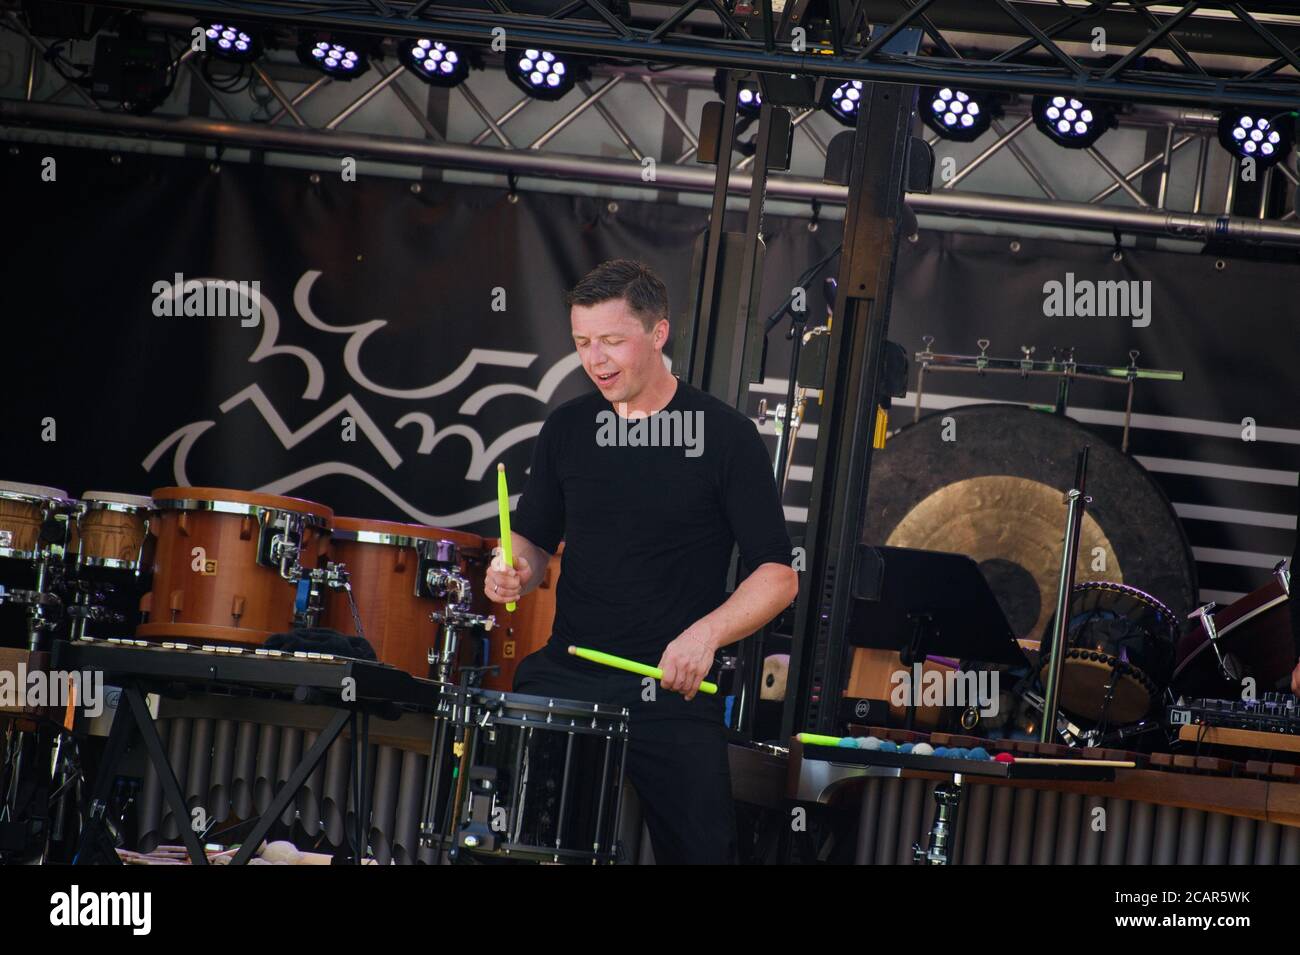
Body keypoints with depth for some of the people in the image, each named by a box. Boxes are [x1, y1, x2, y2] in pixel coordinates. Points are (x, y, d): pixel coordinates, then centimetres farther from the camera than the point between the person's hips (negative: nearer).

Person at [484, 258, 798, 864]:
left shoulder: (724, 436, -5)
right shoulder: (568, 429, 7)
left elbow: (777, 576, -6)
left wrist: (706, 632, -22)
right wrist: (516, 571, -3)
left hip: (672, 687, -3)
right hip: (565, 673, 3)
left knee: (699, 848, -1)